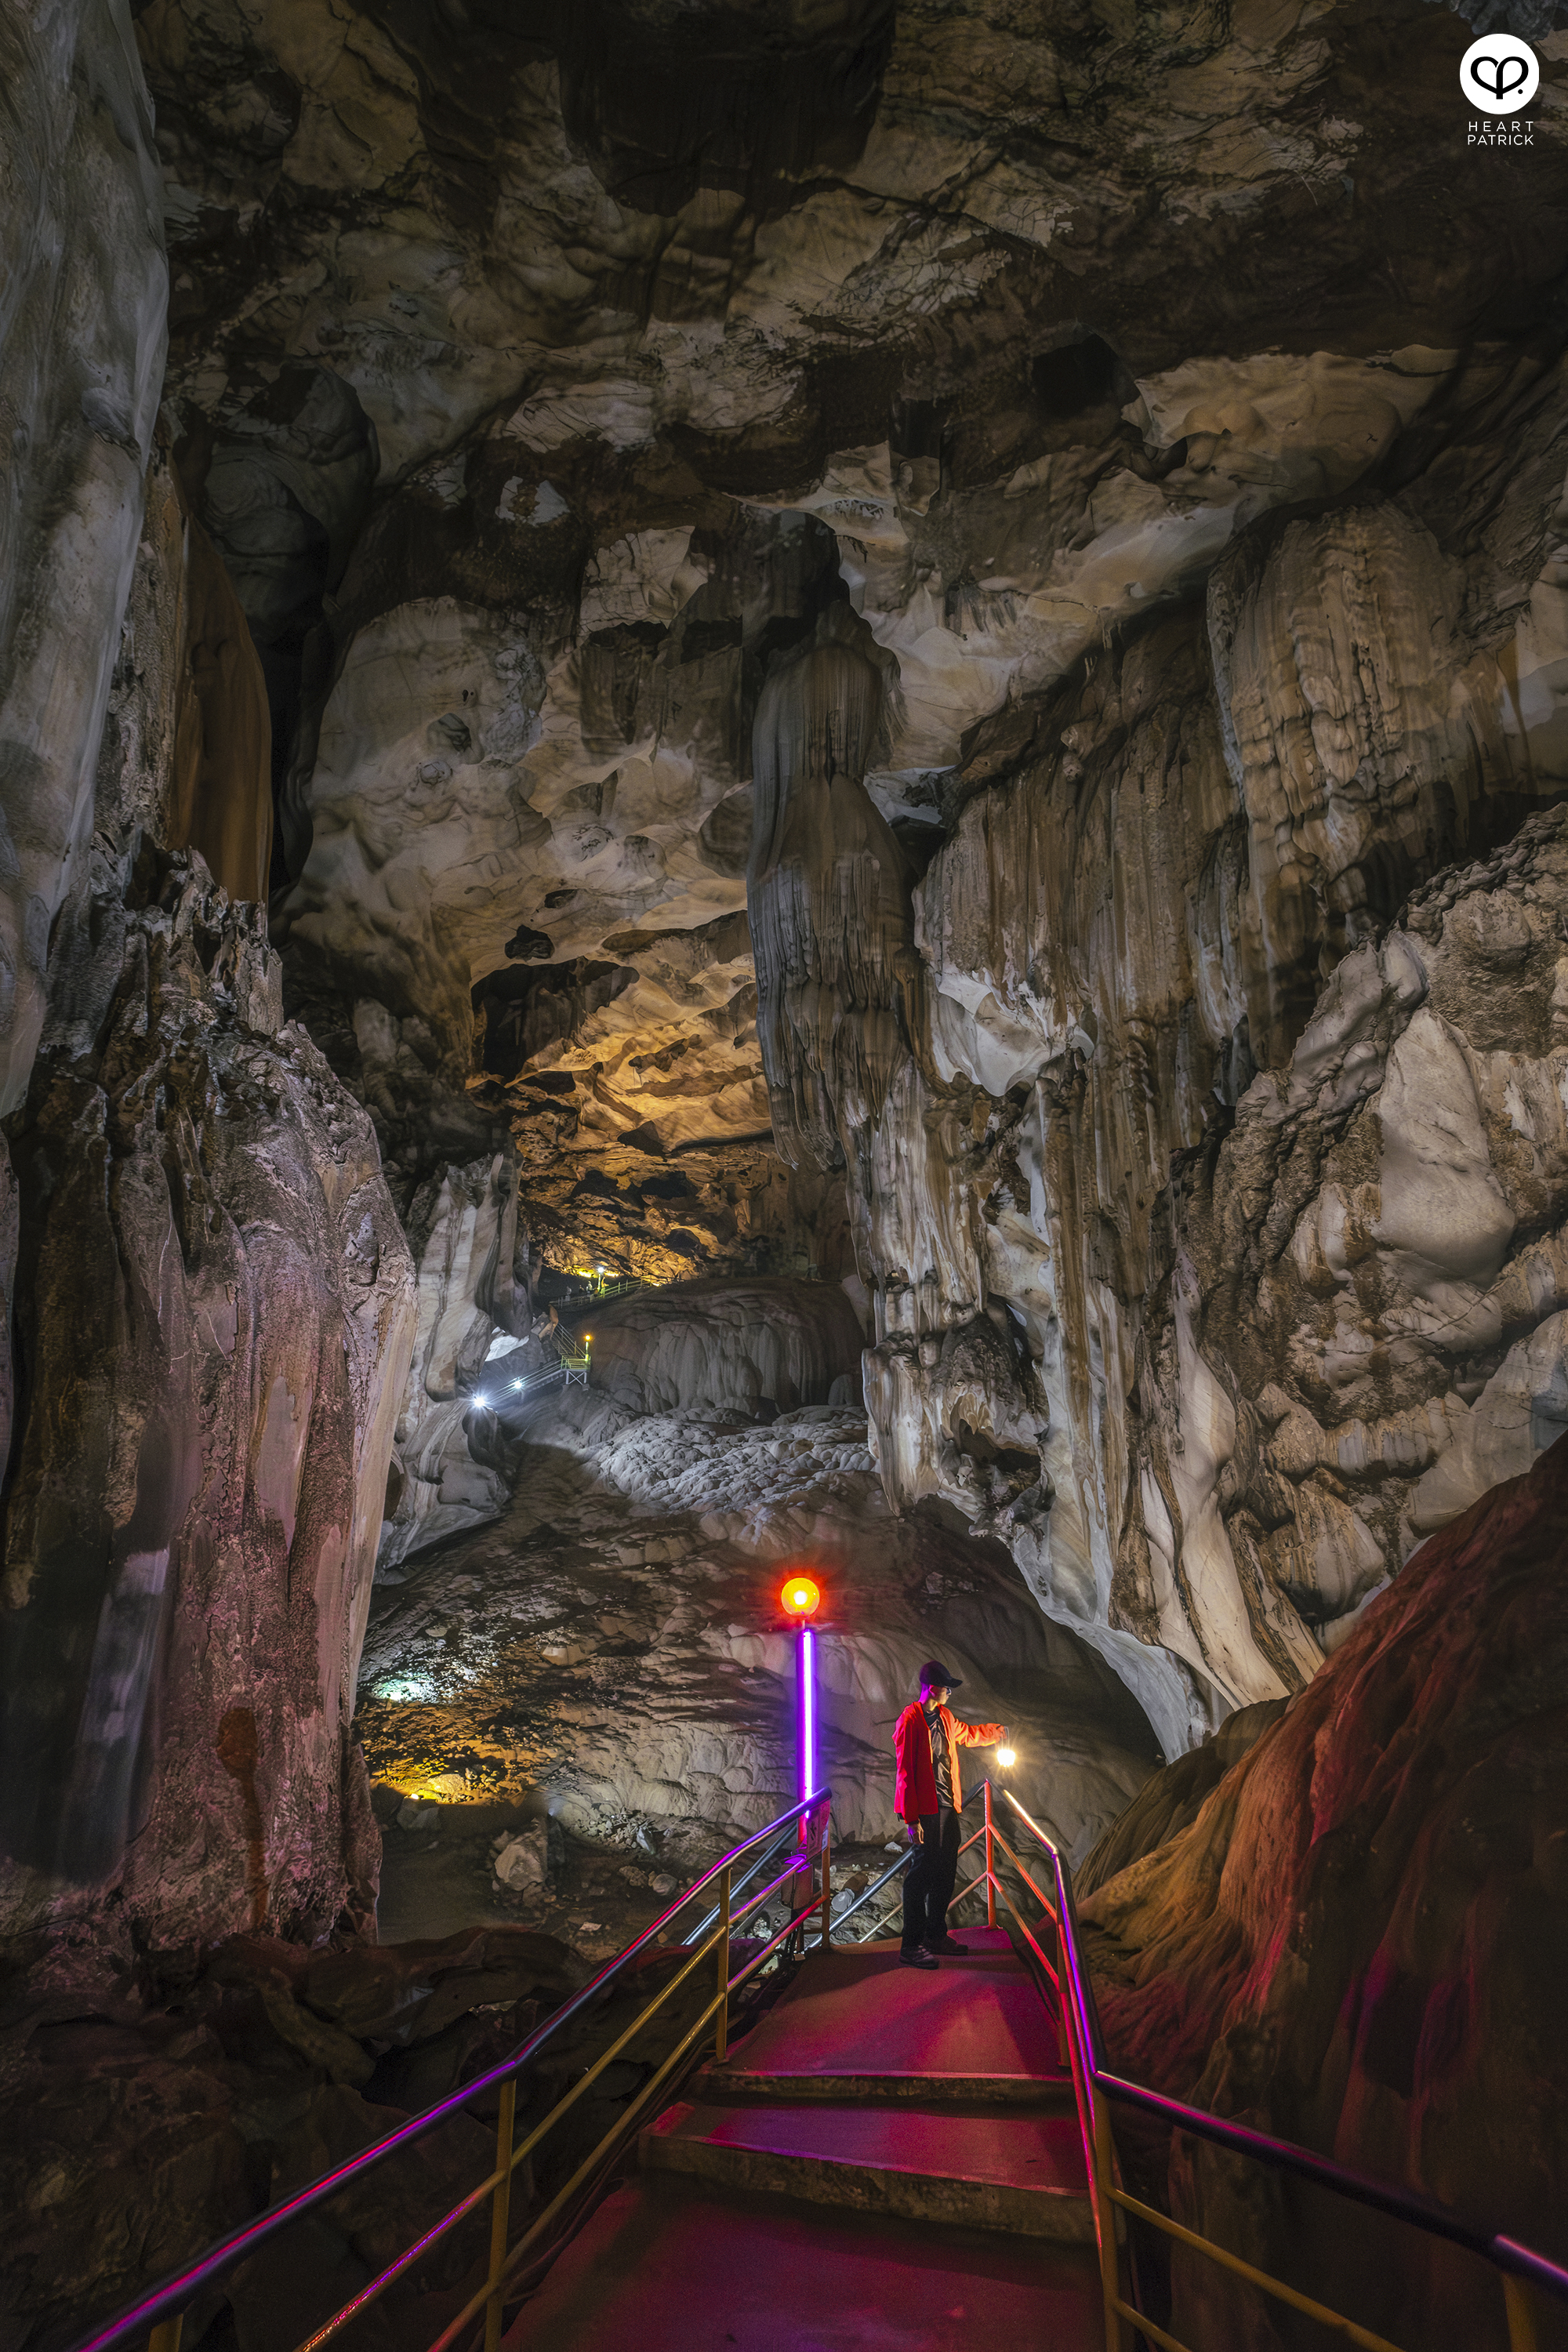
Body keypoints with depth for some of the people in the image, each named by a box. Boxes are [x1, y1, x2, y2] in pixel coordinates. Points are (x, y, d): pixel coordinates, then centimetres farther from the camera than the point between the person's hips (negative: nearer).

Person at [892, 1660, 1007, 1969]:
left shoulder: (944, 1716, 11)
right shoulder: (910, 1721, -15)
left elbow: (966, 1734, 35)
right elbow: (905, 1773, -17)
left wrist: (997, 1731, 44)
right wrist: (912, 1819, -19)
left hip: (947, 1807, 9)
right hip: (926, 1810, -9)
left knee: (945, 1873, 15)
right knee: (922, 1873, -5)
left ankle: (936, 1935, 28)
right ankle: (911, 1946, 3)